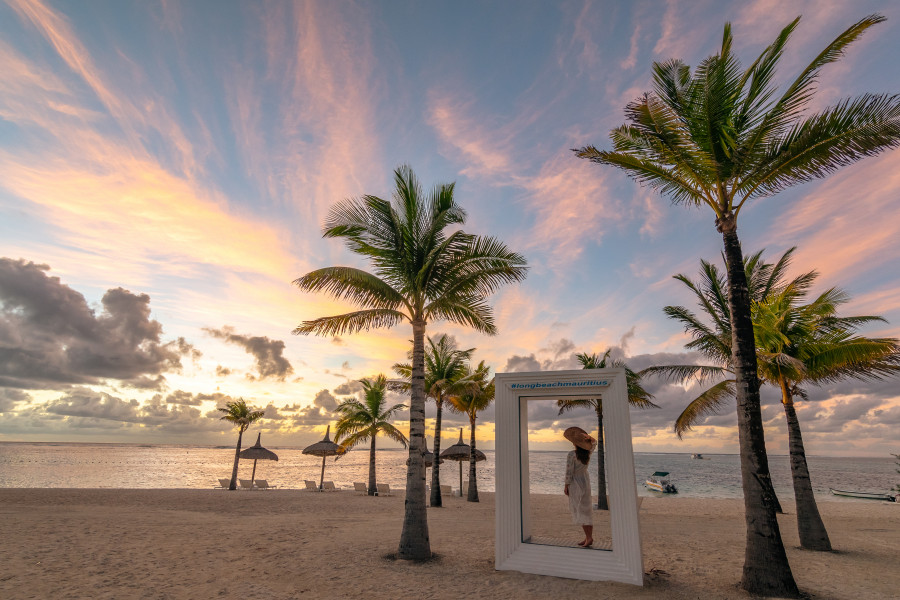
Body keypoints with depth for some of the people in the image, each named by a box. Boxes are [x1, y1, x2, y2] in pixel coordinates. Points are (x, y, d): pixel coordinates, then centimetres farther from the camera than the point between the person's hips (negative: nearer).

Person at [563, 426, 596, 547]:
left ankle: (588, 537, -7)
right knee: (586, 510, 13)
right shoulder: (588, 453, -2)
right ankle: (588, 537, 17)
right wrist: (587, 438, 1)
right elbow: (594, 442, 18)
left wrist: (566, 486, -8)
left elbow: (569, 472, -18)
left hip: (575, 484, -7)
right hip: (586, 482, 7)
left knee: (580, 511, -3)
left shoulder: (572, 455, -21)